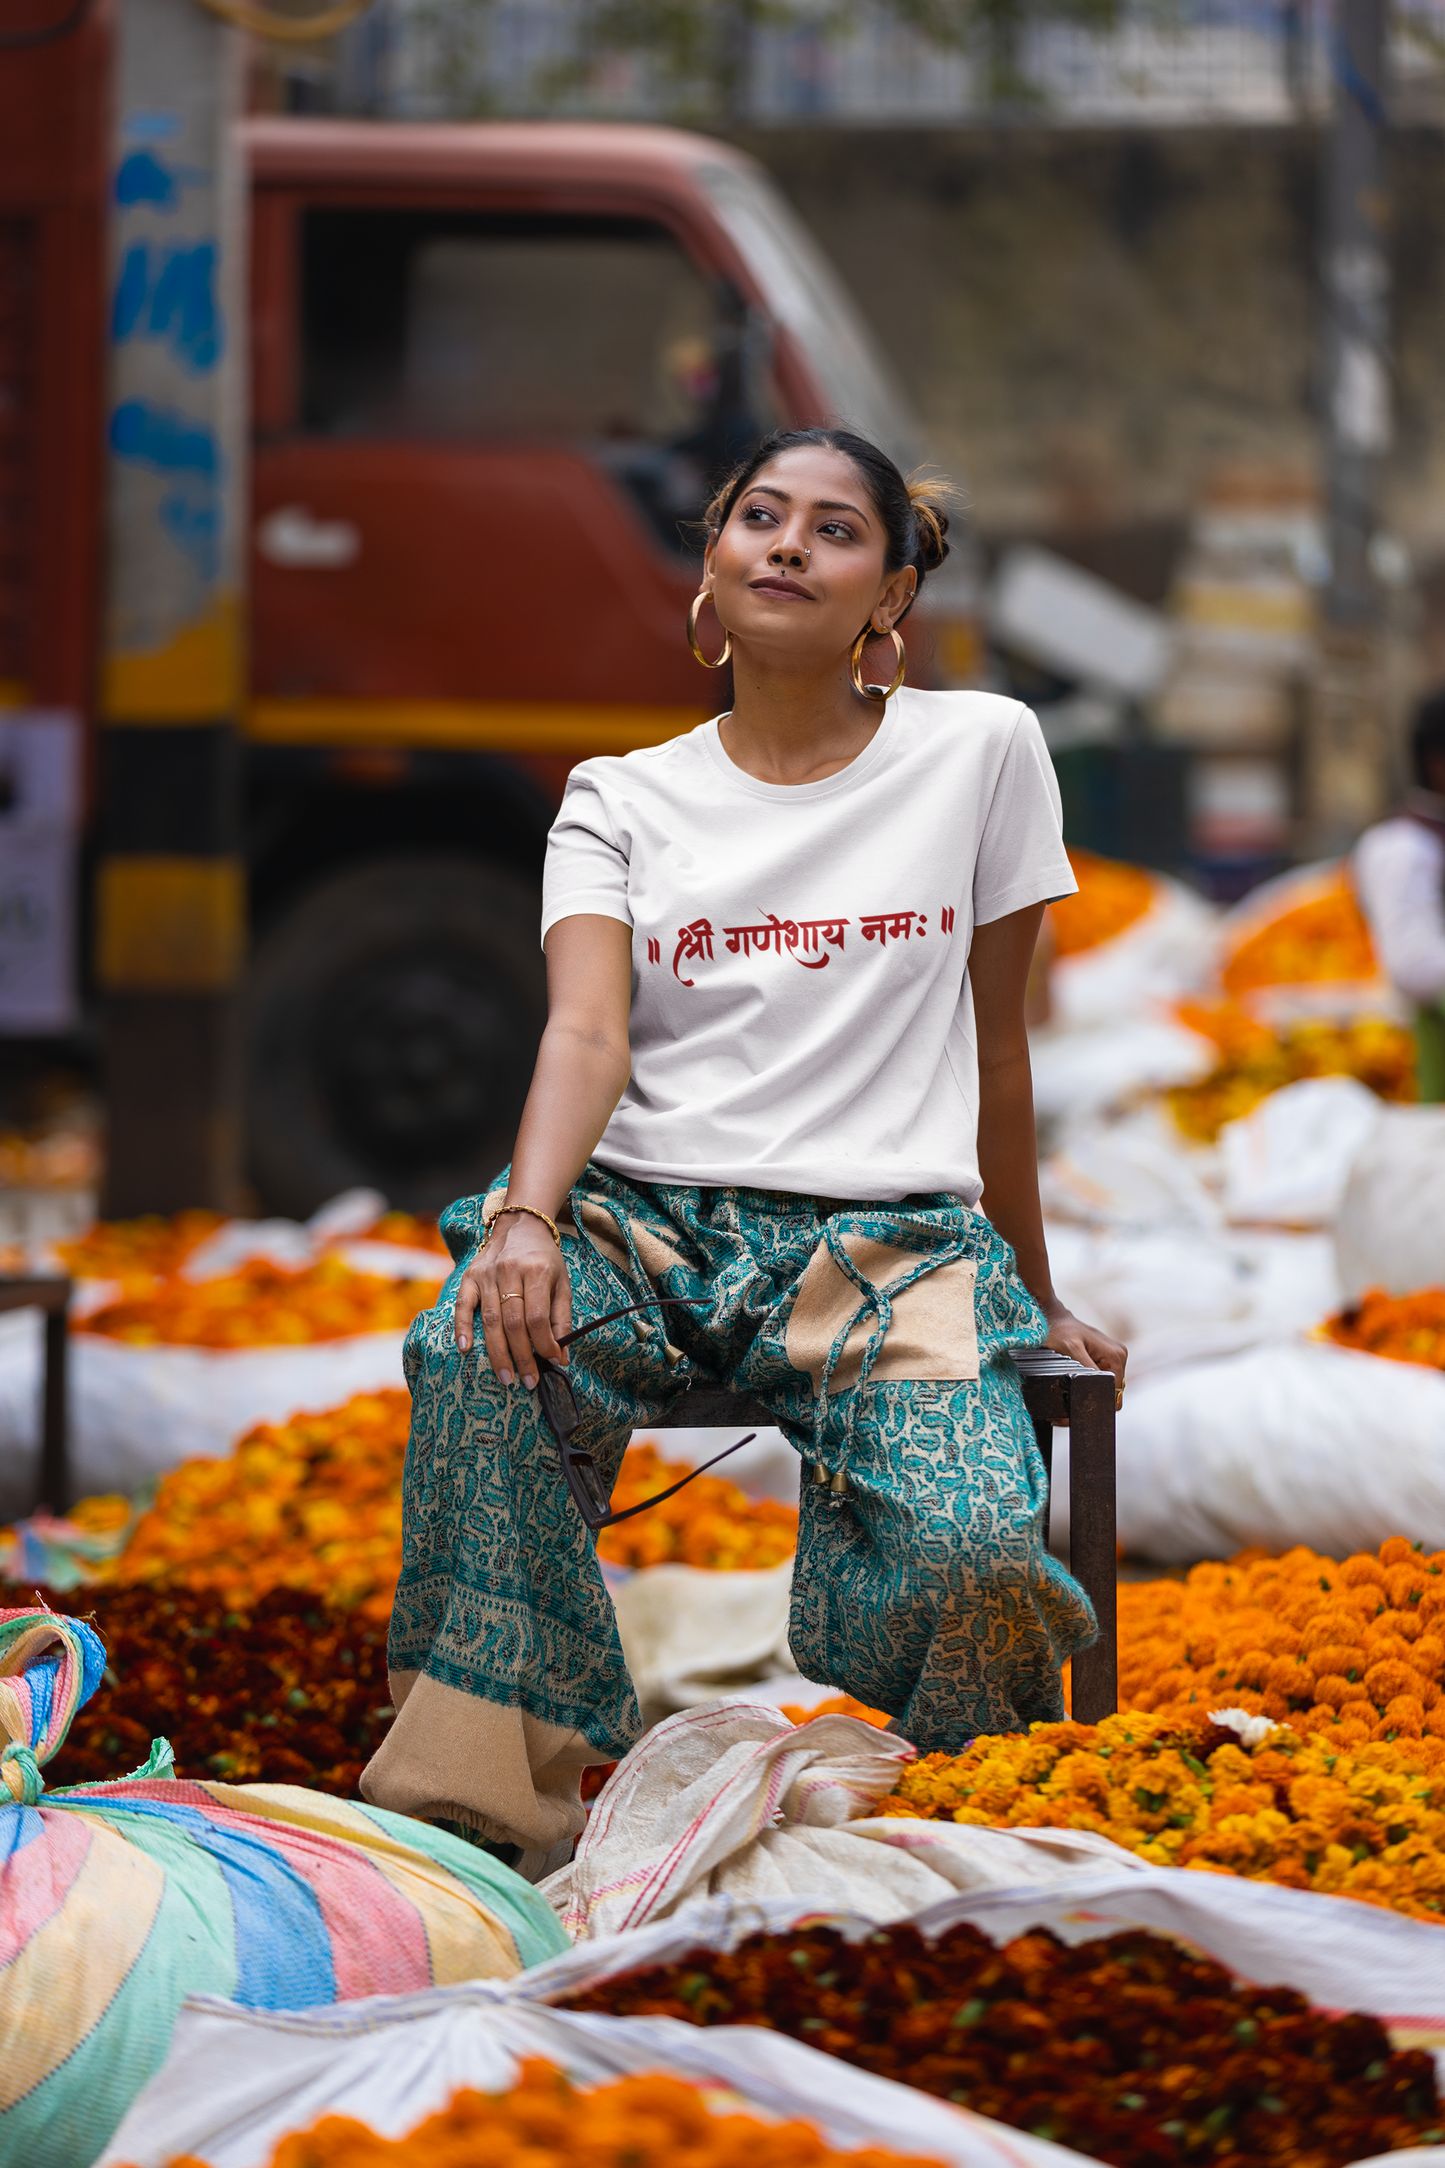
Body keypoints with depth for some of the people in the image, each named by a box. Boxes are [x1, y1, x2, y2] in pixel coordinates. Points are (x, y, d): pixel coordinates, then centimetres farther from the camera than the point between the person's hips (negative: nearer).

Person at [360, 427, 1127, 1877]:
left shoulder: (979, 752, 8)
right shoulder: (621, 799, 10)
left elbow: (994, 1042, 13)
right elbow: (588, 1032, -7)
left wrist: (1034, 1298, 18)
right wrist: (527, 1215, -27)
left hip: (890, 1239, -1)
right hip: (646, 1212, 1)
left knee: (972, 1552, -31)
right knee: (481, 1348, -35)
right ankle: (486, 1816, -28)